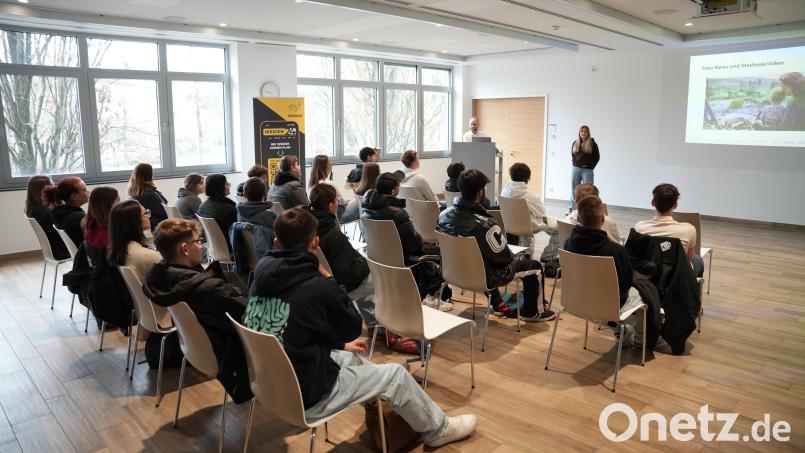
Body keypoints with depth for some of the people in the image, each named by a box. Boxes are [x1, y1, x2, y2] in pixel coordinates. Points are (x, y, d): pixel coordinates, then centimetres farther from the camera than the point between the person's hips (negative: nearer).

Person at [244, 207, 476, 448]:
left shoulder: (264, 277, -3)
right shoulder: (317, 288, -25)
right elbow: (352, 328, -5)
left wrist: (341, 345, 16)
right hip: (304, 397, -7)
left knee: (349, 356, 27)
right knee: (395, 374, 6)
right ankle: (437, 429, 30)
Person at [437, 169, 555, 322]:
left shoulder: (444, 215, -14)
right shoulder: (485, 225, -33)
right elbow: (504, 257, -20)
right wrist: (515, 257, 2)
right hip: (486, 278, -6)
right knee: (534, 265, 11)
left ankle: (496, 303, 46)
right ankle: (531, 311, 31)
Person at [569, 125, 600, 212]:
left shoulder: (592, 144, -1)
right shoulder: (575, 143, 7)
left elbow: (597, 157, 4)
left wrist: (591, 166, 1)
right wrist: (573, 160, 6)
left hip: (587, 170, -3)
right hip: (576, 169, 3)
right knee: (574, 190, 9)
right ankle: (571, 210, 16)